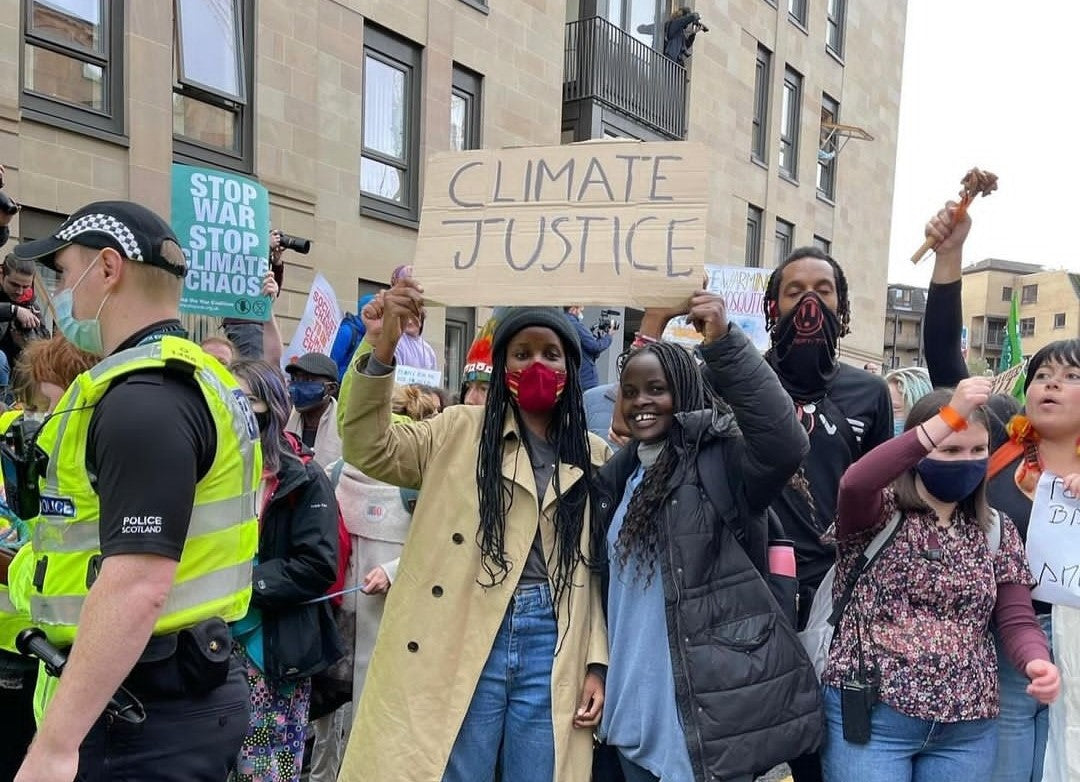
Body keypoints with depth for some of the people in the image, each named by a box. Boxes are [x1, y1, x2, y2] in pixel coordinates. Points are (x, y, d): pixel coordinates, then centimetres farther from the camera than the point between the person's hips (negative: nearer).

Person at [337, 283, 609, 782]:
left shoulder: (593, 457, 10)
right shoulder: (461, 430, 5)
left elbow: (598, 569, 11)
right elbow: (369, 451, -7)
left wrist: (597, 663, 4)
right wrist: (382, 351, -20)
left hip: (552, 649, 2)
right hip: (464, 642, -2)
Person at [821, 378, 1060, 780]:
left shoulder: (997, 530, 9)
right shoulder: (878, 513, -6)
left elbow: (1016, 619, 4)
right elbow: (855, 483, -30)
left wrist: (1036, 662, -19)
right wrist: (949, 418, -31)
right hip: (869, 717, -4)